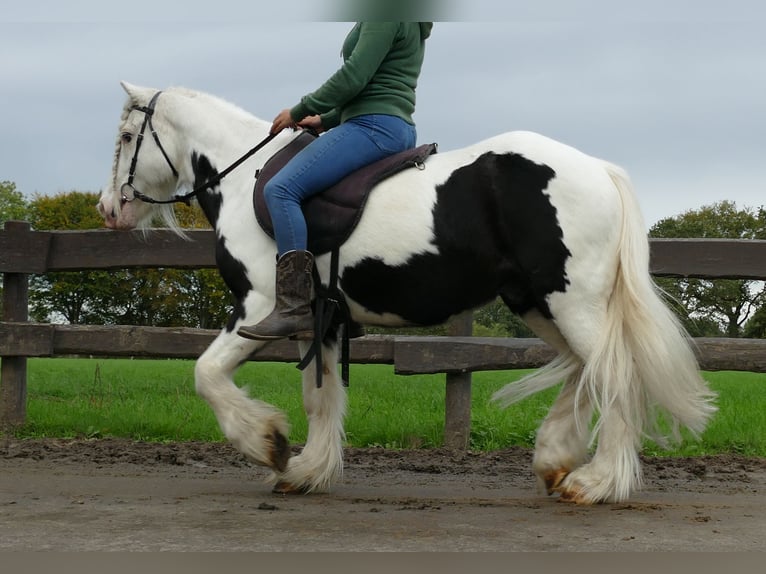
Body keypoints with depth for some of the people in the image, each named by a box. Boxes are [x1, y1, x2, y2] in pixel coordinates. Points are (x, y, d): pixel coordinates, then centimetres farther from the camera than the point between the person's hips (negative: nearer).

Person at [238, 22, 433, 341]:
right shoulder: (408, 24, 23)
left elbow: (354, 77, -16)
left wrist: (300, 111, -7)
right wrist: (327, 119, 18)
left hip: (374, 126, -12)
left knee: (280, 190, -19)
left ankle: (294, 310, -27)